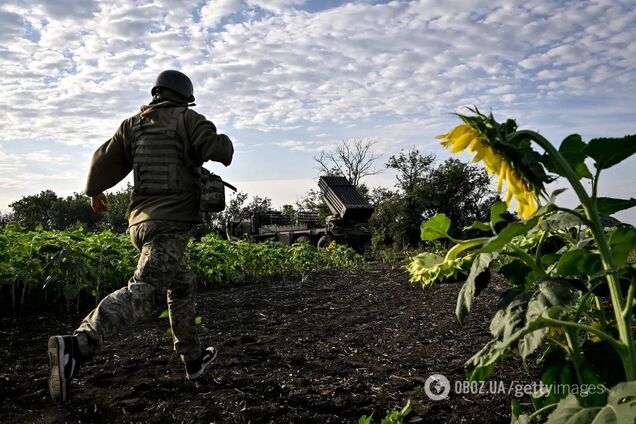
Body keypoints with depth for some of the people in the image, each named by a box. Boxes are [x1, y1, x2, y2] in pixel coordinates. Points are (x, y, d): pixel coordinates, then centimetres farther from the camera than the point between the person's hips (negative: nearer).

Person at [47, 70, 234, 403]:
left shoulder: (133, 124, 15)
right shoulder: (187, 120, 0)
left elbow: (104, 160, 18)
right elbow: (220, 151, -11)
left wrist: (95, 191, 36)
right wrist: (225, 143, 13)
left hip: (140, 220, 8)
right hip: (172, 222, -8)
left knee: (181, 283, 21)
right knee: (143, 291, -19)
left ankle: (193, 359, 28)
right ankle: (76, 346, -39)